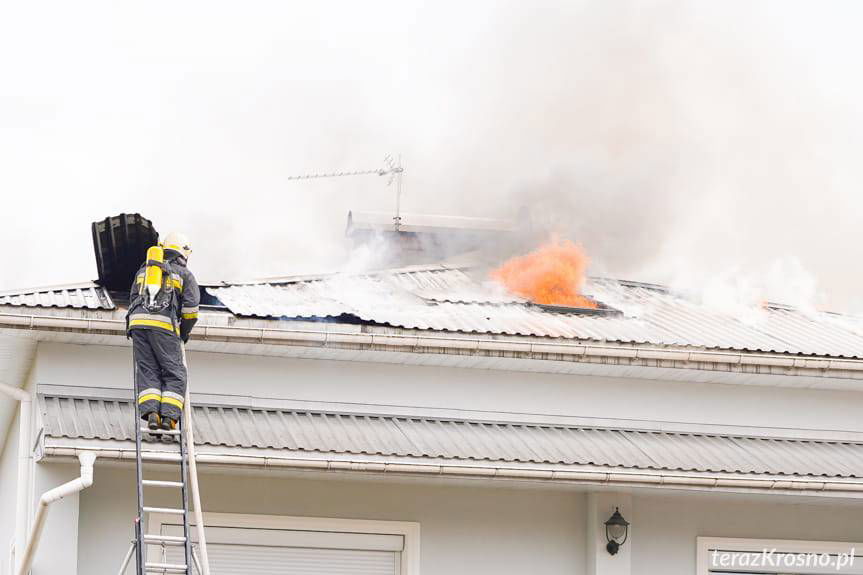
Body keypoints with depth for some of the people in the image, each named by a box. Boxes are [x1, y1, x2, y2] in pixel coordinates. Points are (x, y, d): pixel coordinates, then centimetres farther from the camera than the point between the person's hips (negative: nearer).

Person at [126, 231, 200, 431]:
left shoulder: (144, 270, 27)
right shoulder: (184, 274, 13)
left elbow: (133, 300, 27)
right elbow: (191, 308, 6)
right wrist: (184, 334, 18)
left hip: (137, 322, 4)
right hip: (165, 325, -4)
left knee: (147, 371, 2)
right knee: (174, 375, 1)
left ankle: (151, 413, -17)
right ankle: (169, 416, -15)